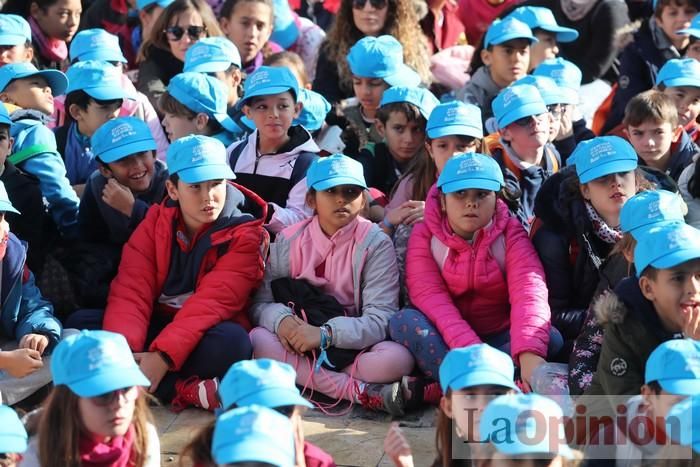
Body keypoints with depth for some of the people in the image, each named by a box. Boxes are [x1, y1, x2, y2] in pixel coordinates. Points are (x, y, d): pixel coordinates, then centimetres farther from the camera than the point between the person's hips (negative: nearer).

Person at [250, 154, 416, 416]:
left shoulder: (376, 244, -5)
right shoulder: (288, 241, 3)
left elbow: (380, 320, -14)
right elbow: (262, 303, 0)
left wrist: (325, 334, -28)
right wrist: (281, 320, -24)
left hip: (352, 348, -3)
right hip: (299, 343, 3)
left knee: (398, 359, -32)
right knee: (258, 340, -29)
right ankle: (362, 392, -30)